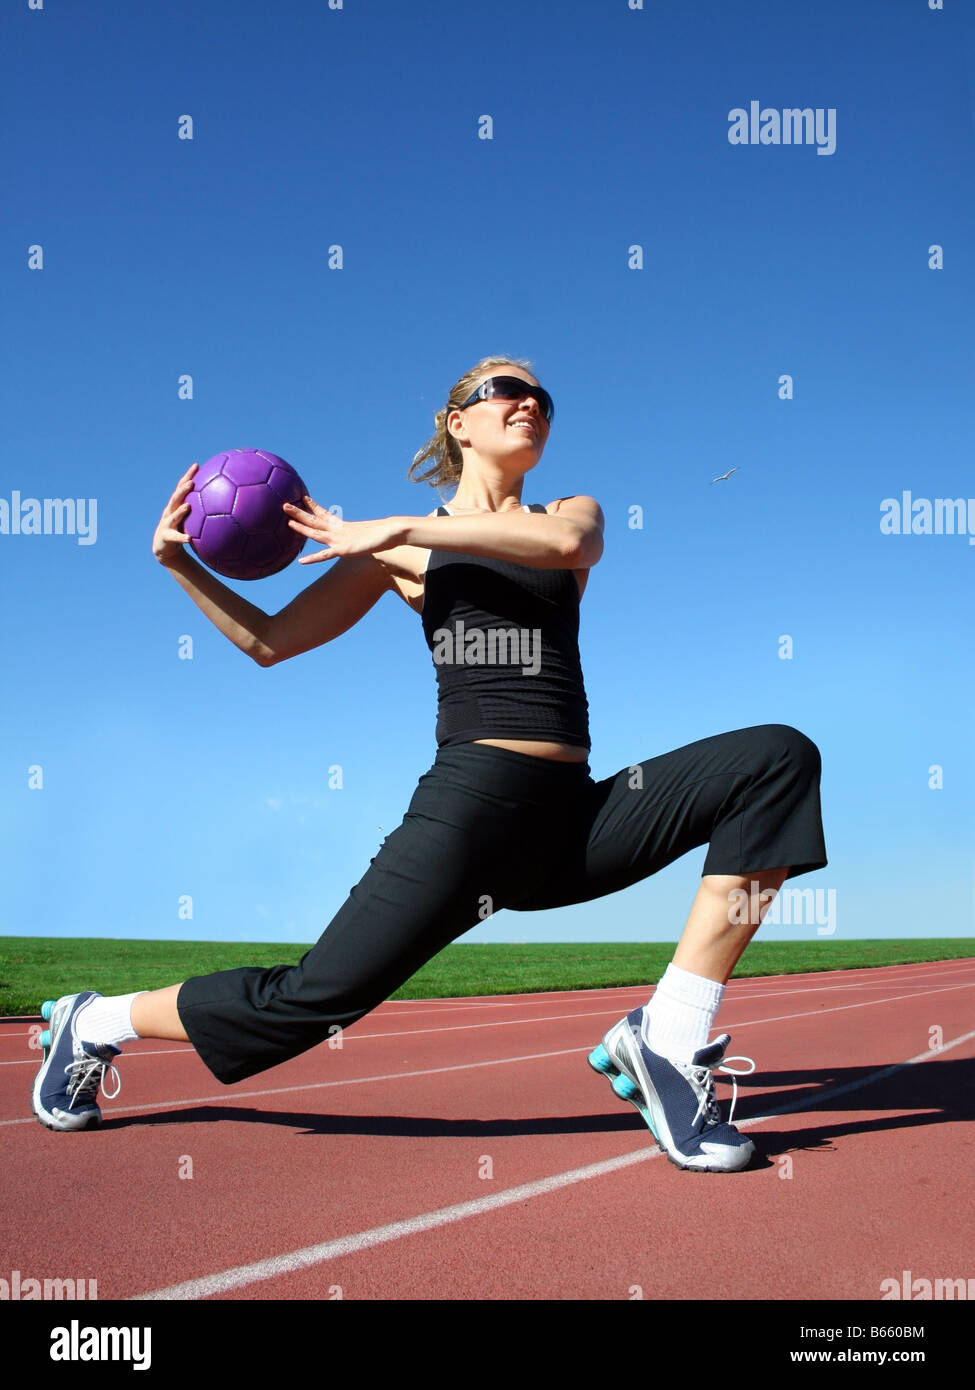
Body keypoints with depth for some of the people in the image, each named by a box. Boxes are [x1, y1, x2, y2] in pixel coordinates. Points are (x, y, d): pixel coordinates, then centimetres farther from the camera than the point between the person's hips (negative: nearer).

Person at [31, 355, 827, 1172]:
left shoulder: (572, 514, 18)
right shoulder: (404, 547, 13)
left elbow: (569, 543, -10)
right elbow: (269, 642, 14)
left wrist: (401, 529, -11)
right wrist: (179, 563, 2)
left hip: (578, 818, 3)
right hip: (472, 805, -3)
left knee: (779, 759, -17)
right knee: (317, 998, -12)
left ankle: (668, 1042, -19)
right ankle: (94, 1024, 17)